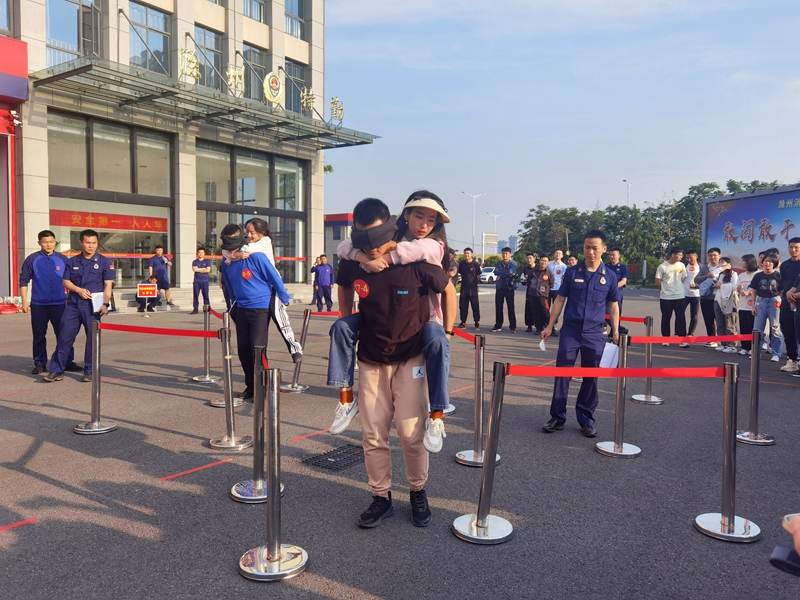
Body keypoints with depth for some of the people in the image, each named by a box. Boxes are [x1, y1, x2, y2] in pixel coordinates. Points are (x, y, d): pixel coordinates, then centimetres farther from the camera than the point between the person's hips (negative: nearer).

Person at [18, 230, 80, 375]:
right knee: (39, 336, 7)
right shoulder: (32, 259, 1)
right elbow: (24, 281, 3)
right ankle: (40, 363, 17)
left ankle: (68, 362, 6)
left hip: (59, 304, 0)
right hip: (38, 305, 0)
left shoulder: (63, 259, 5)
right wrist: (24, 301, -2)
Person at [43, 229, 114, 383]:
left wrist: (105, 303, -15)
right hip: (73, 304, 3)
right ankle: (57, 371, 9)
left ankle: (89, 371, 13)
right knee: (64, 337, 2)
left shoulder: (104, 262, 0)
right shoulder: (72, 262, 9)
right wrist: (78, 290, -11)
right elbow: (66, 281, 9)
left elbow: (108, 284, -4)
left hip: (92, 306, -2)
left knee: (92, 338, 2)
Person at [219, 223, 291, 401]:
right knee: (243, 350, 9)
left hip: (261, 308, -6)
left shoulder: (256, 257, -18)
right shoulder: (226, 263, 1)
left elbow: (275, 279, -10)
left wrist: (284, 300, 0)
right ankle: (250, 386, 23)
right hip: (241, 309, 6)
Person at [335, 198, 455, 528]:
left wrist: (446, 333, -3)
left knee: (411, 431, -3)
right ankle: (381, 497, 23)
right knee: (373, 433, 6)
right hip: (370, 360, 3)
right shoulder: (352, 263, -14)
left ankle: (418, 491, 22)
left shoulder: (415, 262, -22)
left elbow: (448, 290, -5)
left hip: (410, 358, -3)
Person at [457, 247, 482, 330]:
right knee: (463, 306, 6)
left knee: (475, 307, -2)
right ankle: (463, 323, 14)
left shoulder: (475, 264, -3)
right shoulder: (461, 264, 6)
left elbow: (478, 276, 2)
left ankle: (477, 324, 3)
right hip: (463, 288, 4)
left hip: (473, 288, -4)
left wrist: (475, 282, -3)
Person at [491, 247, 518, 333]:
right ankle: (498, 326, 12)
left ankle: (512, 327, 3)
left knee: (511, 307, -2)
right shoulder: (499, 264, 12)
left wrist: (501, 275, -8)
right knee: (498, 307, 5)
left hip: (509, 288, -4)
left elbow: (510, 272, -17)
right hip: (499, 287, 4)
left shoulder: (513, 263, 1)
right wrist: (507, 273, -15)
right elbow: (496, 272, -6)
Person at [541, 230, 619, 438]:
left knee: (591, 377, 7)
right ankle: (557, 417, 13)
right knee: (562, 374, 2)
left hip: (595, 334, 1)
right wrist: (550, 326, 2)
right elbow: (560, 299, 4)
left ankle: (586, 420, 19)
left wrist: (615, 332, 5)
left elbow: (613, 305, 9)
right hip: (570, 331, 0)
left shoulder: (610, 276, 1)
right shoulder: (572, 272, -1)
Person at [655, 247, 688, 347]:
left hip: (680, 297, 3)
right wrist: (665, 290, 7)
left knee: (681, 318, 1)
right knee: (666, 319, 6)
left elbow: (683, 279, 14)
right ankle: (665, 339, 17)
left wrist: (677, 288, 9)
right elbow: (658, 282, -4)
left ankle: (682, 340, 4)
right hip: (666, 298, -3)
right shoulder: (662, 267, -10)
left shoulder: (681, 265, 3)